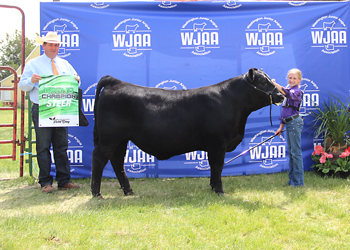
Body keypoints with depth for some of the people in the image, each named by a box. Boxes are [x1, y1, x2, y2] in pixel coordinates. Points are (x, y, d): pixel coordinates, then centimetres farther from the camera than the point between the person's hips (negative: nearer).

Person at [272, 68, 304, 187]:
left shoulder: (297, 91, -8)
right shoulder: (289, 90, 19)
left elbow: (289, 94, -34)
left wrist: (275, 84, -45)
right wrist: (281, 126, 20)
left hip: (295, 122, -9)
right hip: (289, 123, 9)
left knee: (296, 152, -7)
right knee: (290, 152, 13)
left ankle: (298, 181, -3)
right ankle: (292, 179, 20)